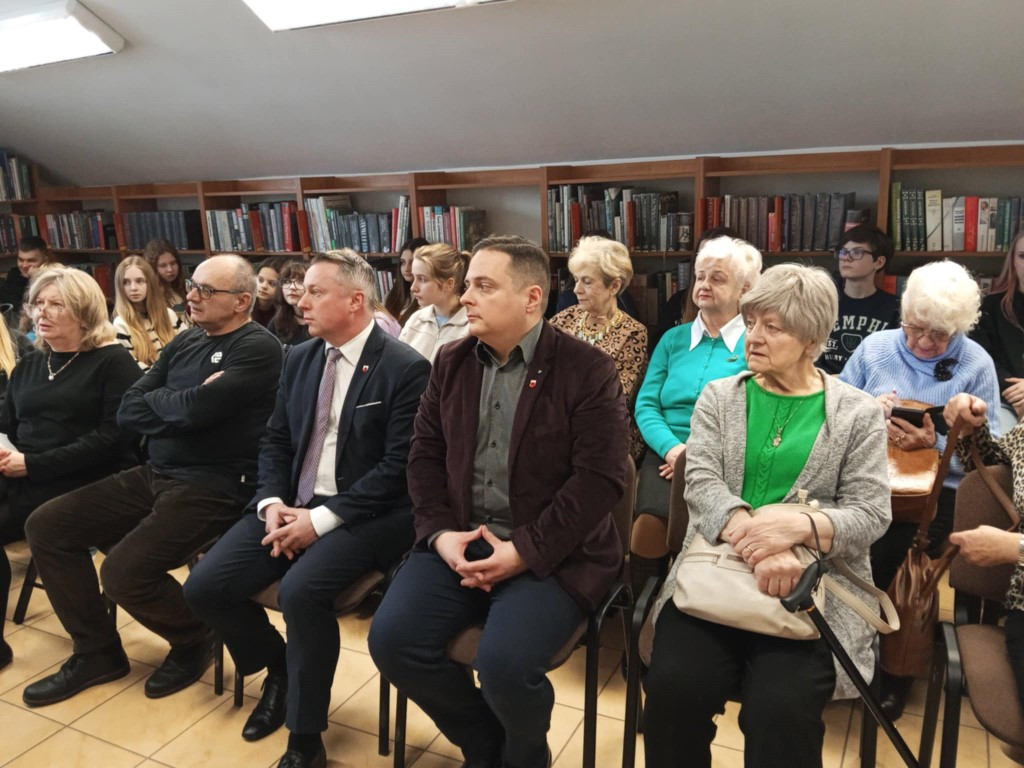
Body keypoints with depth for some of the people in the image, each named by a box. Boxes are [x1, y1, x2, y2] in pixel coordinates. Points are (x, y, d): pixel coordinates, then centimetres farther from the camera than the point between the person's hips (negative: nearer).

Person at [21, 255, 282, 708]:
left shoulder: (258, 348, -12)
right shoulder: (184, 342, 12)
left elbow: (196, 410, -25)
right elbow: (128, 412, 5)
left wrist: (157, 400, -3)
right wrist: (185, 405, -12)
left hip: (214, 487, -8)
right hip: (155, 476, 9)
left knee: (123, 572, -23)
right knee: (45, 527, 3)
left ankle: (194, 641, 10)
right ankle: (96, 651, 18)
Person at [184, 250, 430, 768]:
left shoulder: (406, 369, -11)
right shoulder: (299, 359, 10)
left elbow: (397, 468, -16)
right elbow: (275, 441, 13)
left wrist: (321, 518, -20)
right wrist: (273, 502, -6)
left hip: (363, 515, -6)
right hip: (291, 506, 7)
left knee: (300, 590, -31)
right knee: (204, 587, -7)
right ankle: (278, 668, 22)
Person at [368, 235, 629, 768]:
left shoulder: (587, 371, -8)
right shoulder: (451, 361, 8)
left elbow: (599, 478, -14)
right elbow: (425, 453, 10)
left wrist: (526, 551, -19)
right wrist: (439, 532, -6)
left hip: (551, 553, -5)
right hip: (460, 540, 5)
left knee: (504, 665, -26)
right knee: (391, 640, -12)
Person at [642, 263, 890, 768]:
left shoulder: (859, 413, 6)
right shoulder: (718, 396, 9)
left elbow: (870, 513, -2)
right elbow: (702, 483, -5)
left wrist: (798, 526, -23)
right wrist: (756, 544, -24)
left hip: (814, 589, -1)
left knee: (780, 710, -25)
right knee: (672, 687, -21)